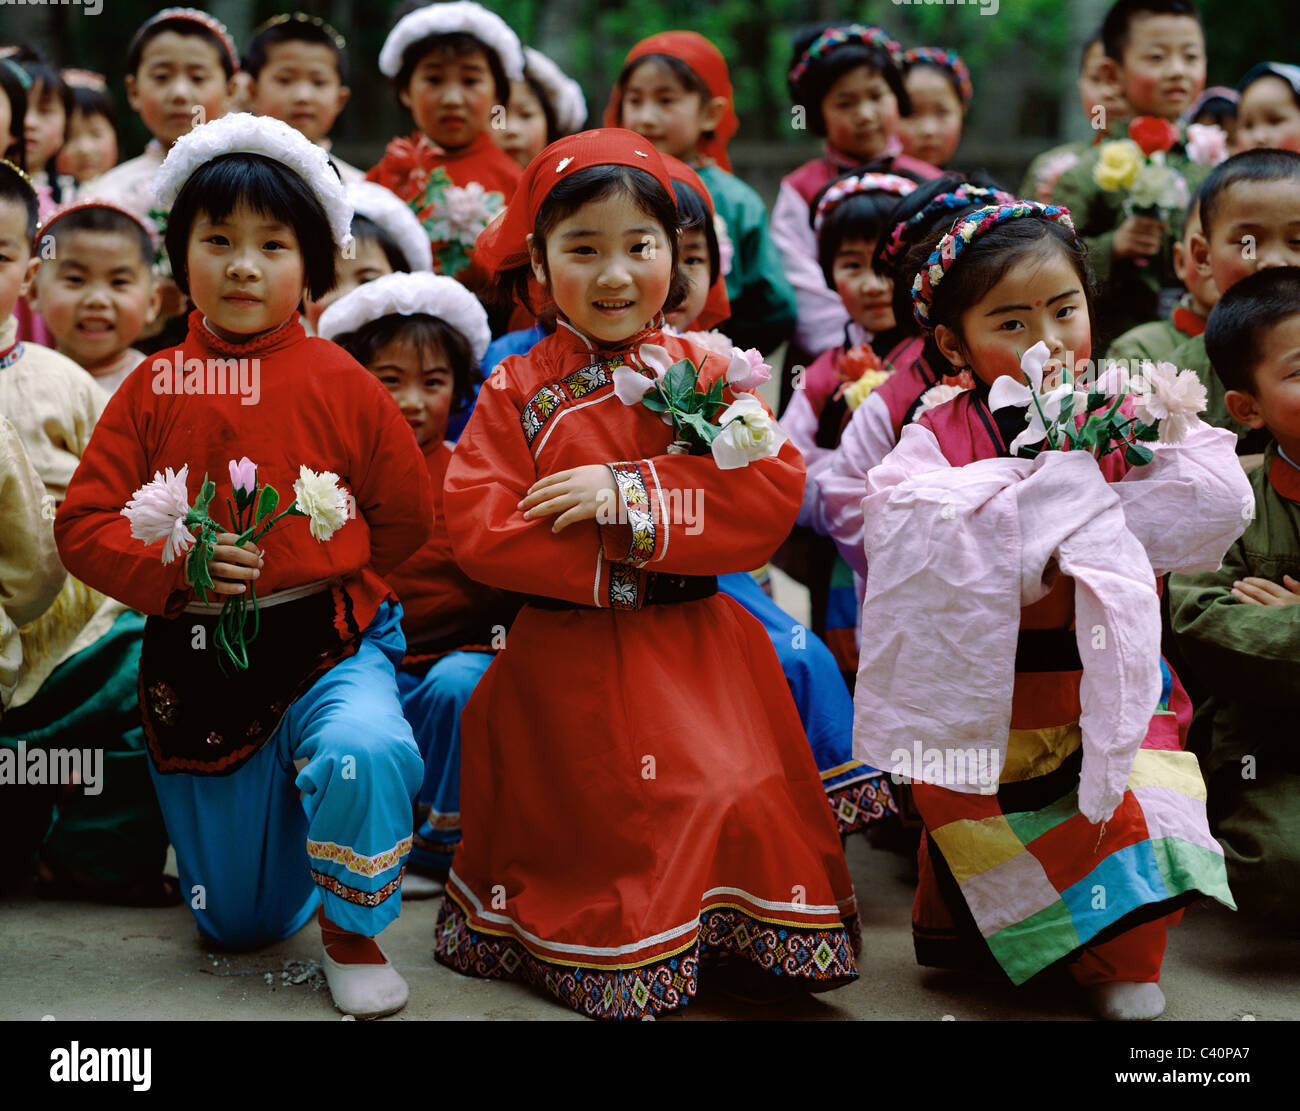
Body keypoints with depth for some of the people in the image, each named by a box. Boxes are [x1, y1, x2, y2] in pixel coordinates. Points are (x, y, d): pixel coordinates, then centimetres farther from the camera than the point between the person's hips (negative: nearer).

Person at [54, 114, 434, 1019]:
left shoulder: (341, 385, -3)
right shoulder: (154, 390, -1)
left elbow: (406, 515, 4)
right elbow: (84, 526, -3)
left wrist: (308, 569, 1)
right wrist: (177, 568, -19)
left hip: (330, 644, -1)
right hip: (196, 662, 2)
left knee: (368, 751, -37)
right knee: (239, 925, 11)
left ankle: (352, 931, -8)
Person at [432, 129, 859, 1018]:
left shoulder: (708, 374, 1)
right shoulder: (517, 393, 1)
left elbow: (774, 493, -12)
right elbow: (476, 527, -9)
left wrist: (630, 494, -20)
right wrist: (615, 565, -16)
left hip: (697, 662, 0)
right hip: (565, 665, 0)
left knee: (731, 805, -8)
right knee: (588, 836, 2)